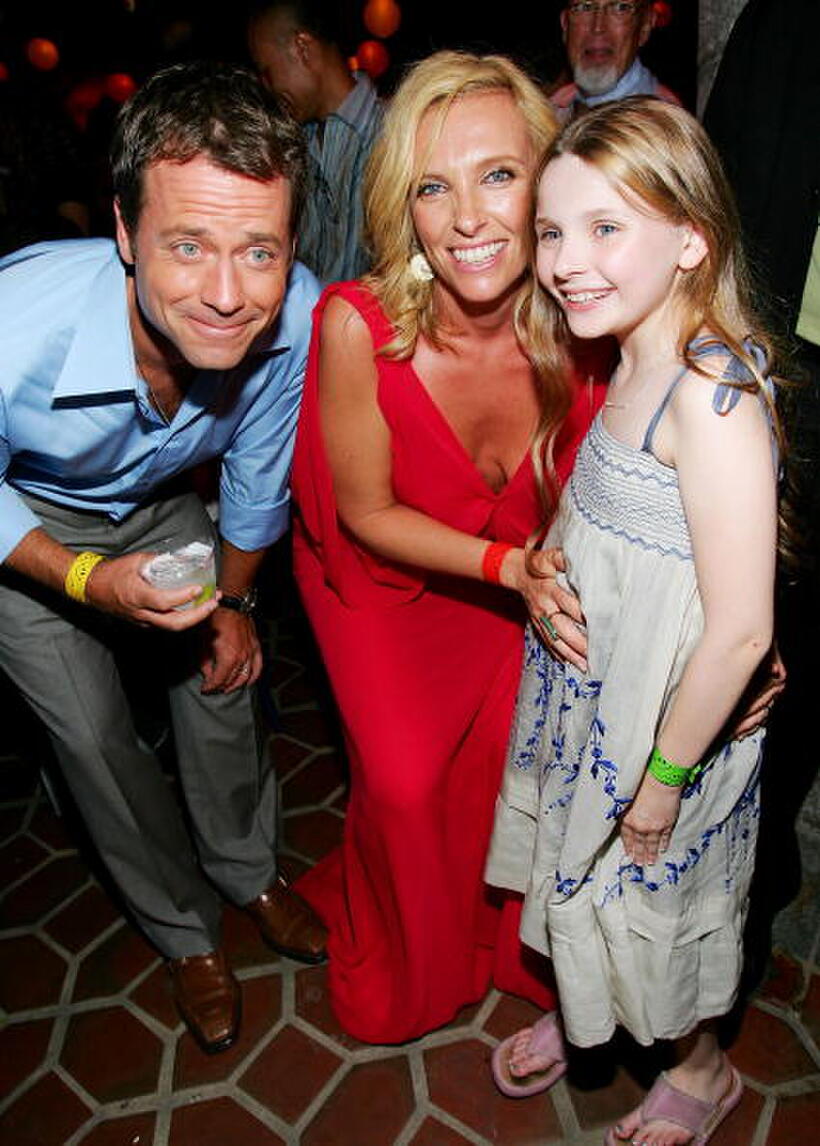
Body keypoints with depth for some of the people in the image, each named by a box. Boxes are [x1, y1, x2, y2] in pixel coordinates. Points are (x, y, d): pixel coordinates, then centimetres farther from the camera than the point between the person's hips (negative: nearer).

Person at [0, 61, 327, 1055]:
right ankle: (184, 929, 30)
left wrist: (234, 602, 2)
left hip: (159, 504, 3)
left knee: (221, 678, 6)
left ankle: (248, 871, 38)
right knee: (94, 735, 2)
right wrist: (86, 581, -35)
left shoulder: (298, 319, -32)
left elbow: (257, 475, -11)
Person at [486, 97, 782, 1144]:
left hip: (668, 714, -7)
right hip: (591, 694, 7)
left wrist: (666, 772, -19)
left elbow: (741, 627, -27)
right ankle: (584, 1015, 56)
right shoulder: (635, 368, -2)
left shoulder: (712, 400, -29)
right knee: (579, 859, 25)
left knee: (649, 892, 17)